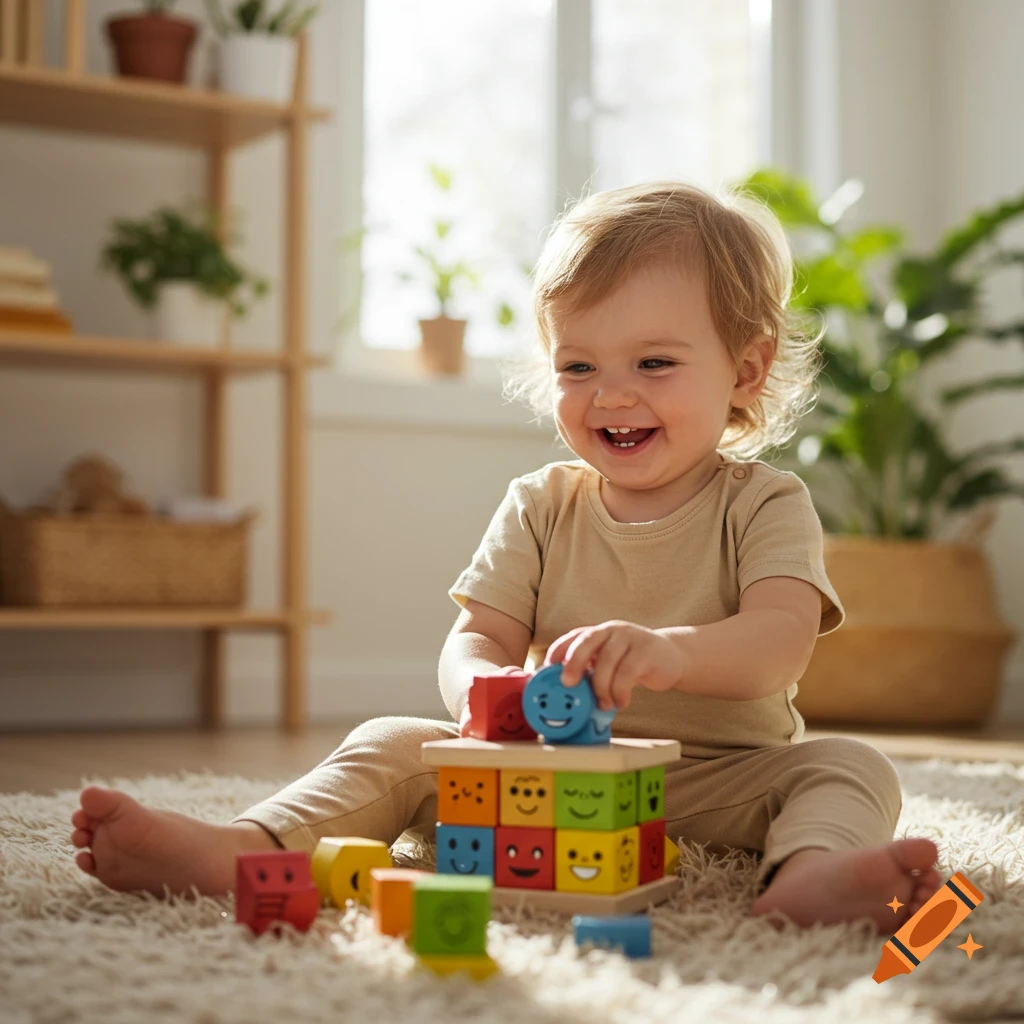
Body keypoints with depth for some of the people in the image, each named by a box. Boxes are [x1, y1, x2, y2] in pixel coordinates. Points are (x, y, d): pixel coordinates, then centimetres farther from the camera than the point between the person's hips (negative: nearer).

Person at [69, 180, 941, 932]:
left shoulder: (764, 504, -3)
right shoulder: (540, 509, 8)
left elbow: (784, 641, -21)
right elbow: (474, 640, 0)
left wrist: (669, 652, -44)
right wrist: (483, 687, -28)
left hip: (724, 779, -2)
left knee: (851, 767, -28)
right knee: (395, 744, -11)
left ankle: (811, 875, -60)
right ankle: (242, 849, -31)